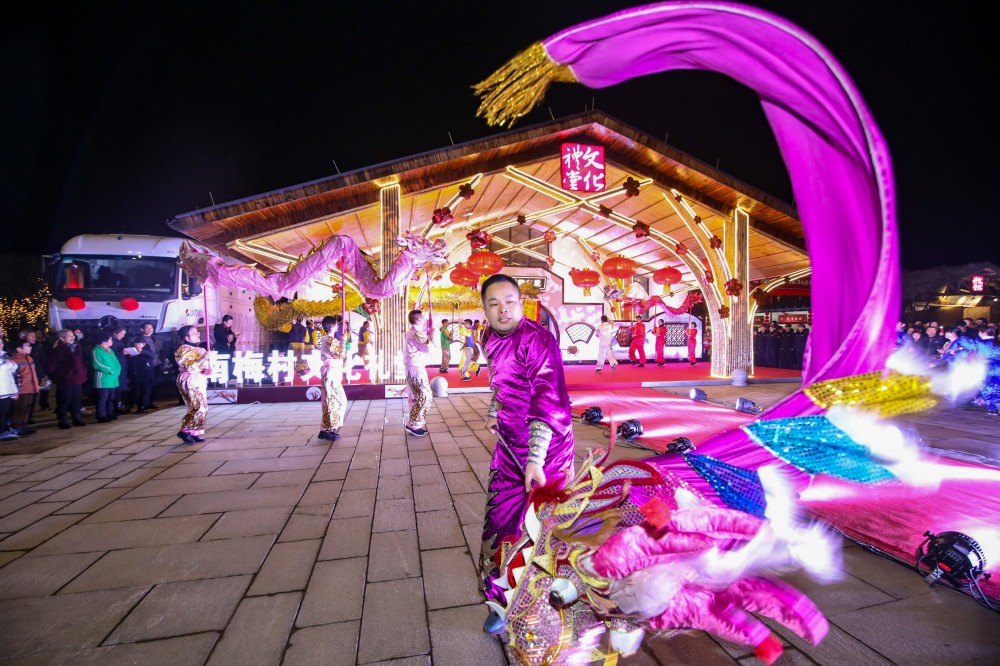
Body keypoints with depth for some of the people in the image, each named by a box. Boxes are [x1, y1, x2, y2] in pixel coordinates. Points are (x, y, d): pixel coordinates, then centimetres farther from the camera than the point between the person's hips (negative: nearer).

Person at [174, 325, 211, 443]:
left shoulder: (198, 349, 16)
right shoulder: (184, 350, -11)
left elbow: (202, 365, 27)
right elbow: (191, 367, -23)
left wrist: (207, 370, 6)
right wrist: (204, 358, -27)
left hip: (199, 382, 9)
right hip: (189, 382, -9)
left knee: (197, 408, 8)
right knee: (200, 408, -16)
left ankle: (193, 433, 12)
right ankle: (184, 431, -8)